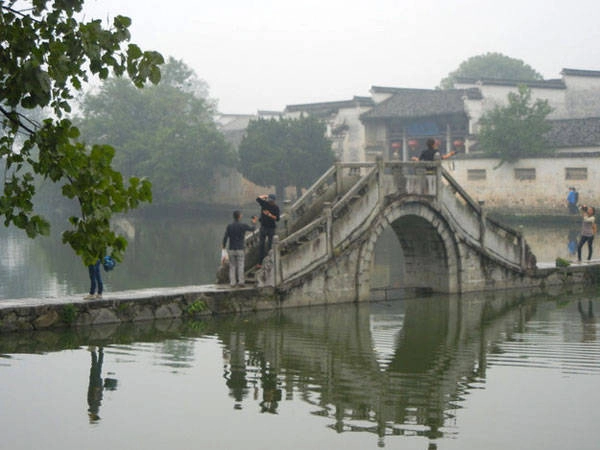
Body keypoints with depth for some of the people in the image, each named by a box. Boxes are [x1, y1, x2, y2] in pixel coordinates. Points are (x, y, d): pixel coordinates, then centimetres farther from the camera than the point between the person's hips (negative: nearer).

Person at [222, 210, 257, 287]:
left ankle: (232, 283, 5)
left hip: (231, 250, 2)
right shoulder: (243, 226, -9)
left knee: (232, 267, 10)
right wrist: (254, 222, 32)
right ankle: (241, 281, -2)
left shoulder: (229, 226, -4)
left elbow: (225, 238, -8)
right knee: (240, 267, 4)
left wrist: (224, 246, 10)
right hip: (240, 250, -2)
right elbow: (253, 228, 10)